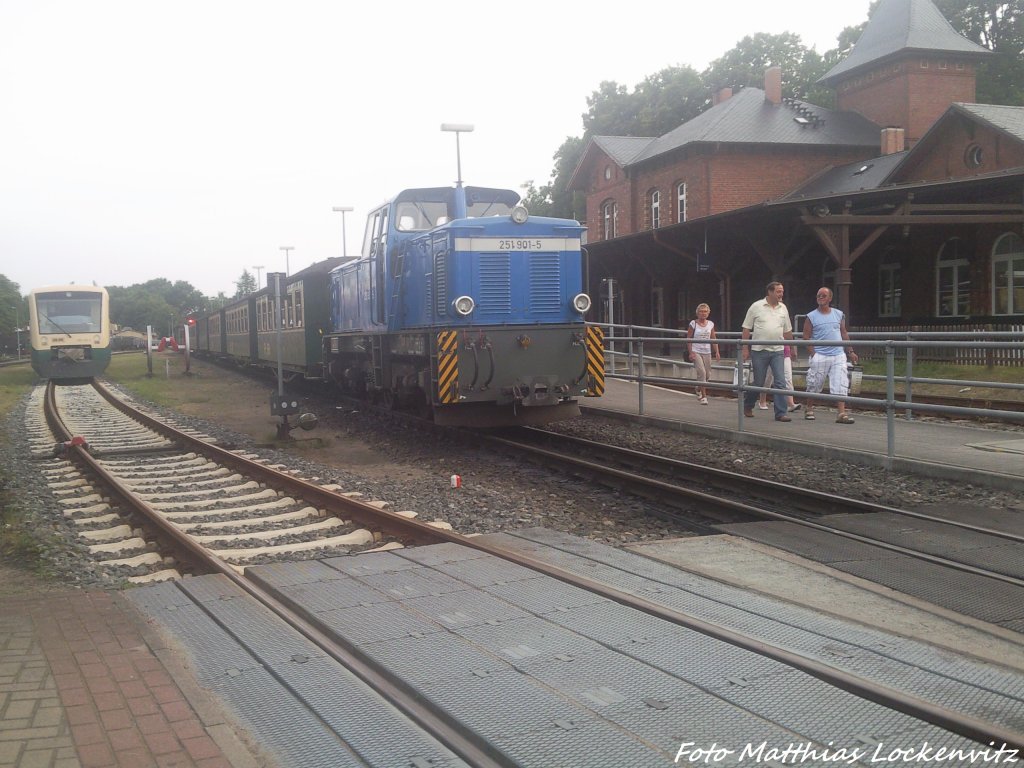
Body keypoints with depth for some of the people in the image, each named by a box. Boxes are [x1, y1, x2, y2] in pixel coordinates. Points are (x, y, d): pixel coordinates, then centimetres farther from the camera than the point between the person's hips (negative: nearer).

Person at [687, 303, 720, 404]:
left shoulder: (710, 324, 6)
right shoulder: (693, 324, -5)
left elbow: (714, 339, 9)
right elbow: (688, 339, -4)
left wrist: (717, 352, 1)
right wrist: (691, 352, -11)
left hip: (707, 352, 4)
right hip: (696, 352, -4)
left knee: (707, 374, 9)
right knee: (701, 372, -16)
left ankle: (699, 389, 38)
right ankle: (703, 396, -11)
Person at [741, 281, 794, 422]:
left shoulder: (783, 308, 8)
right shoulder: (756, 306, -2)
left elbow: (787, 331, 17)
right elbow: (746, 329, 0)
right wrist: (745, 348, -4)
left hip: (777, 351, 3)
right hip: (759, 351, -3)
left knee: (780, 382, -7)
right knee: (758, 383, 4)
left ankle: (781, 413, -5)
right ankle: (747, 406, 28)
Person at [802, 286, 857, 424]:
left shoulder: (839, 314, 11)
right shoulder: (811, 317, 1)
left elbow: (844, 334, 17)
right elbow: (806, 337, -1)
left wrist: (850, 351, 11)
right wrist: (813, 354, -8)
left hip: (838, 356, 2)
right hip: (819, 356, -2)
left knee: (841, 385, -7)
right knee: (814, 385, 5)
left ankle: (842, 413, -9)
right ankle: (809, 409, 24)